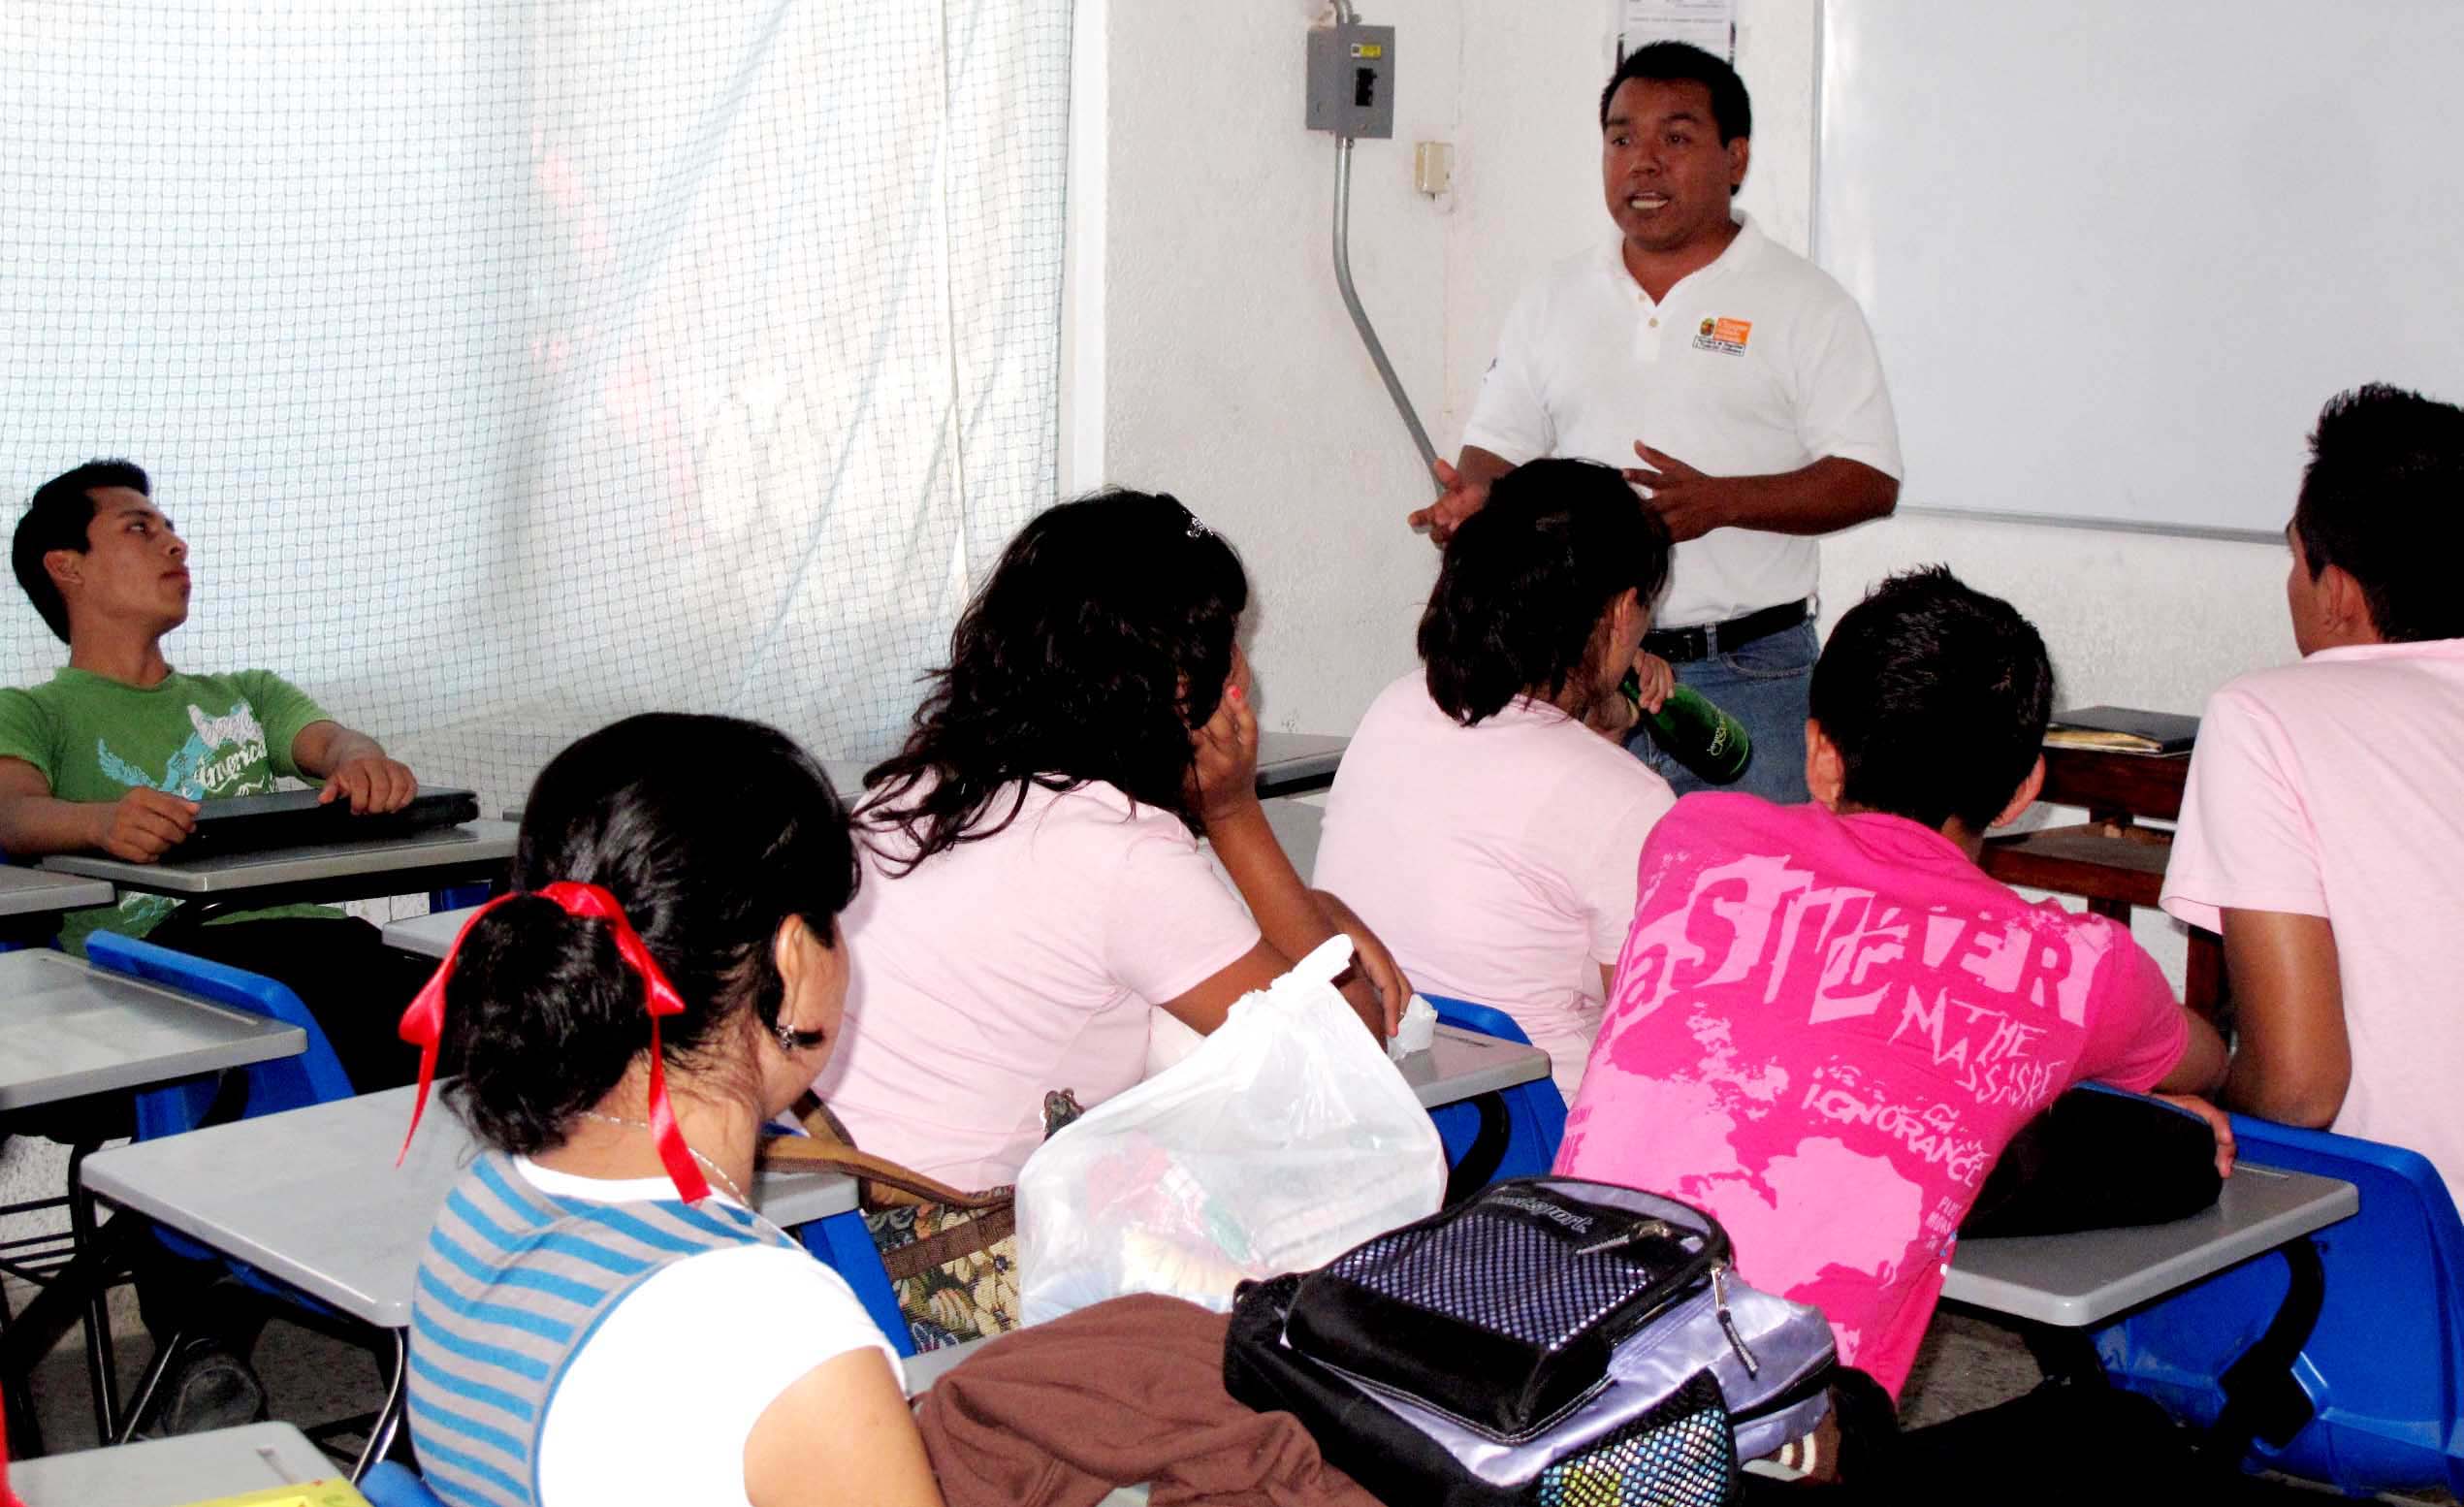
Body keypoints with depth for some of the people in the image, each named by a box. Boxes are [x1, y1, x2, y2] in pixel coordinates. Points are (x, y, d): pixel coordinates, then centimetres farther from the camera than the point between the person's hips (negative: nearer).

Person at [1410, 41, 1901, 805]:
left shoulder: (1804, 305, 1)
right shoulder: (1554, 299, 14)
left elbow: (1870, 481, -6)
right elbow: (1501, 444, 17)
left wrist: (1719, 501, -20)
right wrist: (1475, 495, -8)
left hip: (1745, 680, -3)